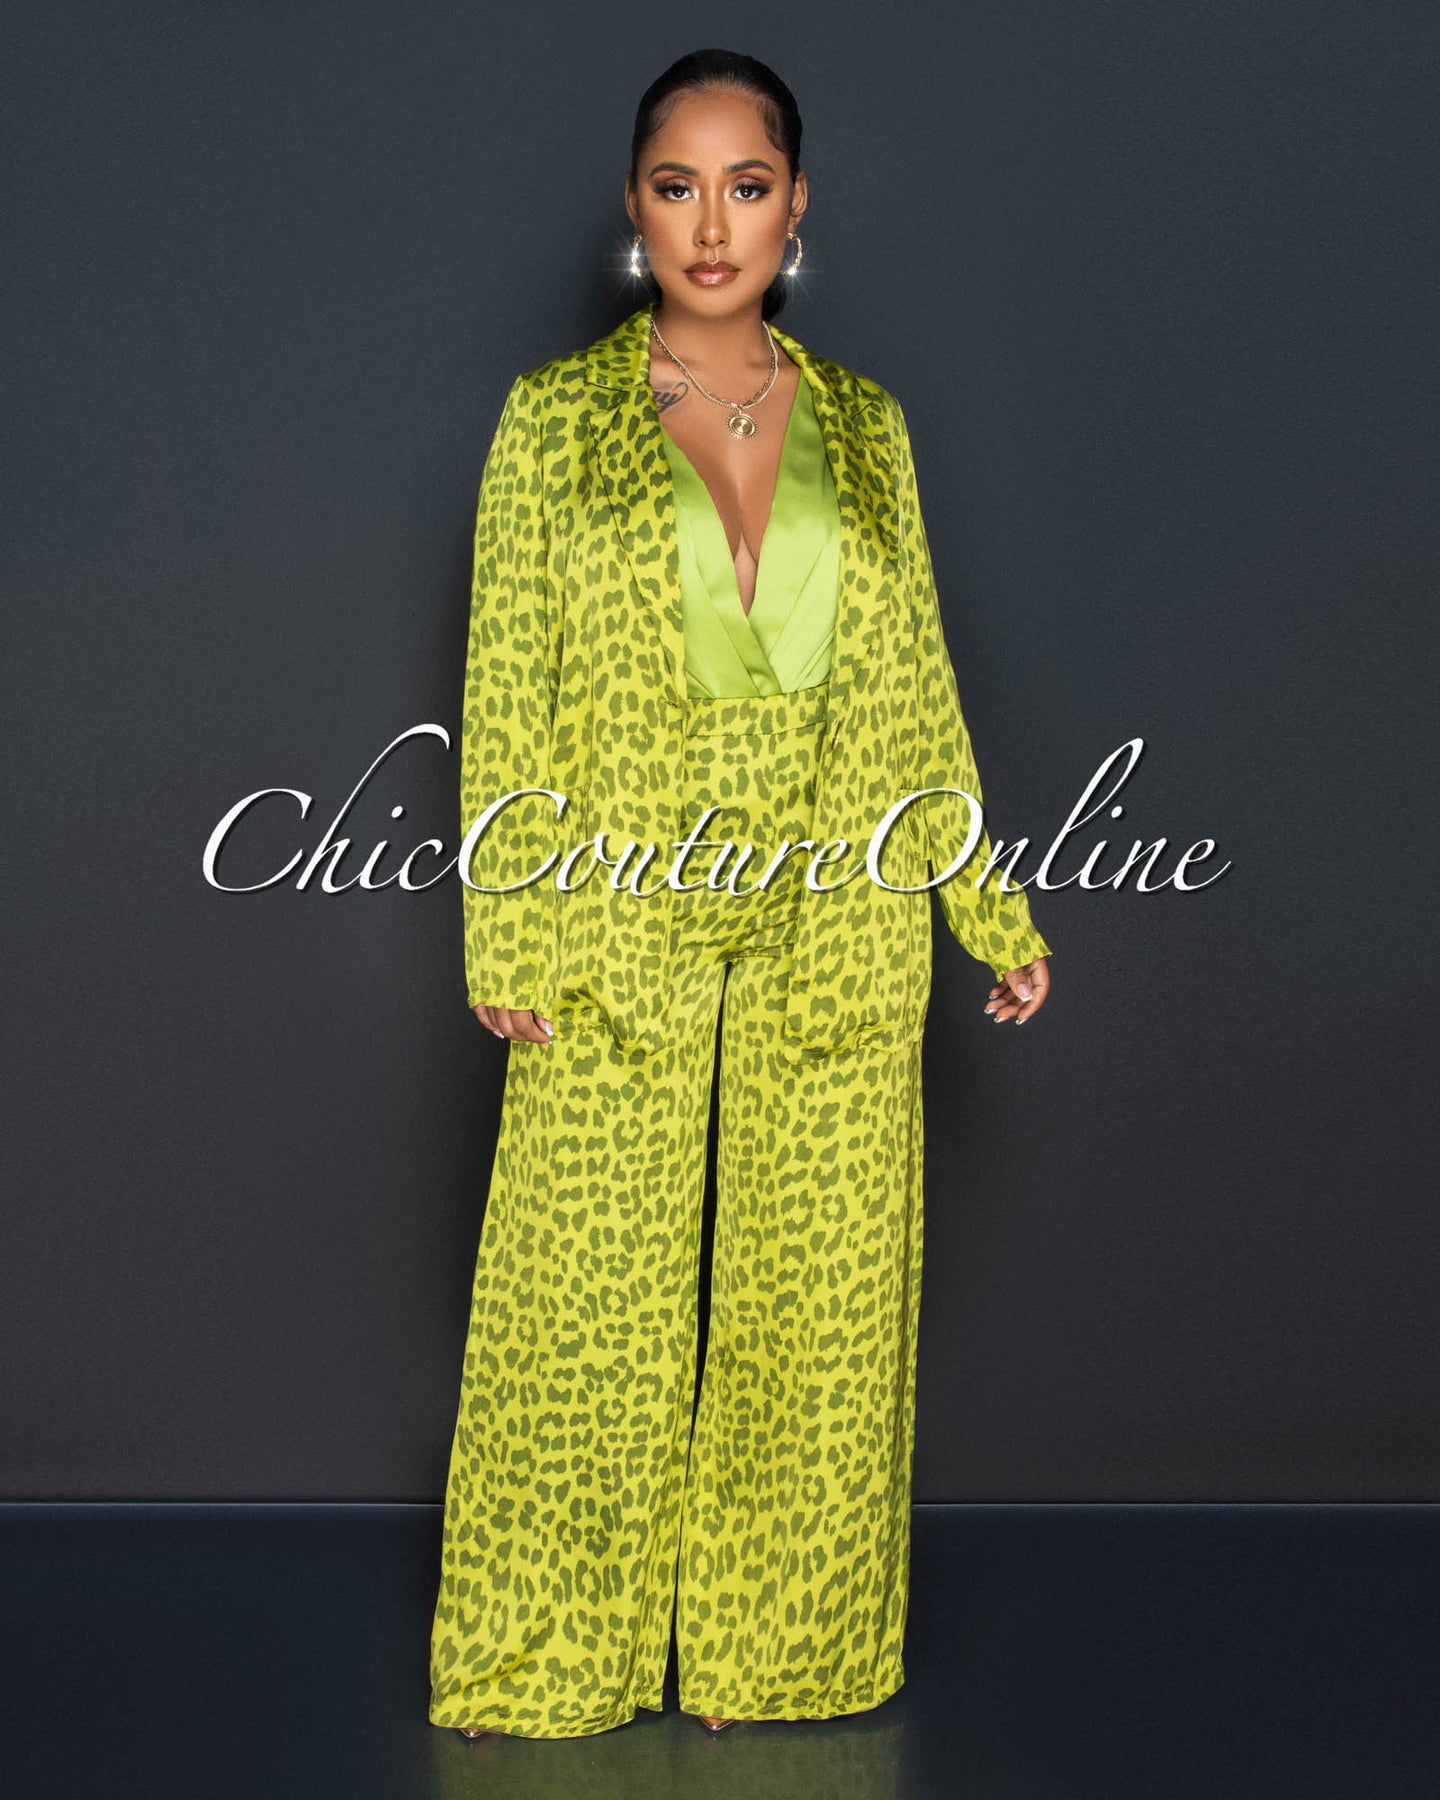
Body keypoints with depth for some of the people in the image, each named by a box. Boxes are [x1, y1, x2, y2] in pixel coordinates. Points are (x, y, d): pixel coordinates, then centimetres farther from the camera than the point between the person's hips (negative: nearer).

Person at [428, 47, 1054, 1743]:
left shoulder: (863, 425, 7)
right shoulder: (555, 416, 0)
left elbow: (915, 692, 11)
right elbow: (506, 695, -2)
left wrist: (996, 914, 9)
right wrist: (505, 944, -7)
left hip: (829, 946, 2)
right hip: (618, 936, -2)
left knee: (815, 1311, 7)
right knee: (591, 1304, 4)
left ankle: (768, 1643, 23)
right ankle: (550, 1653, 20)